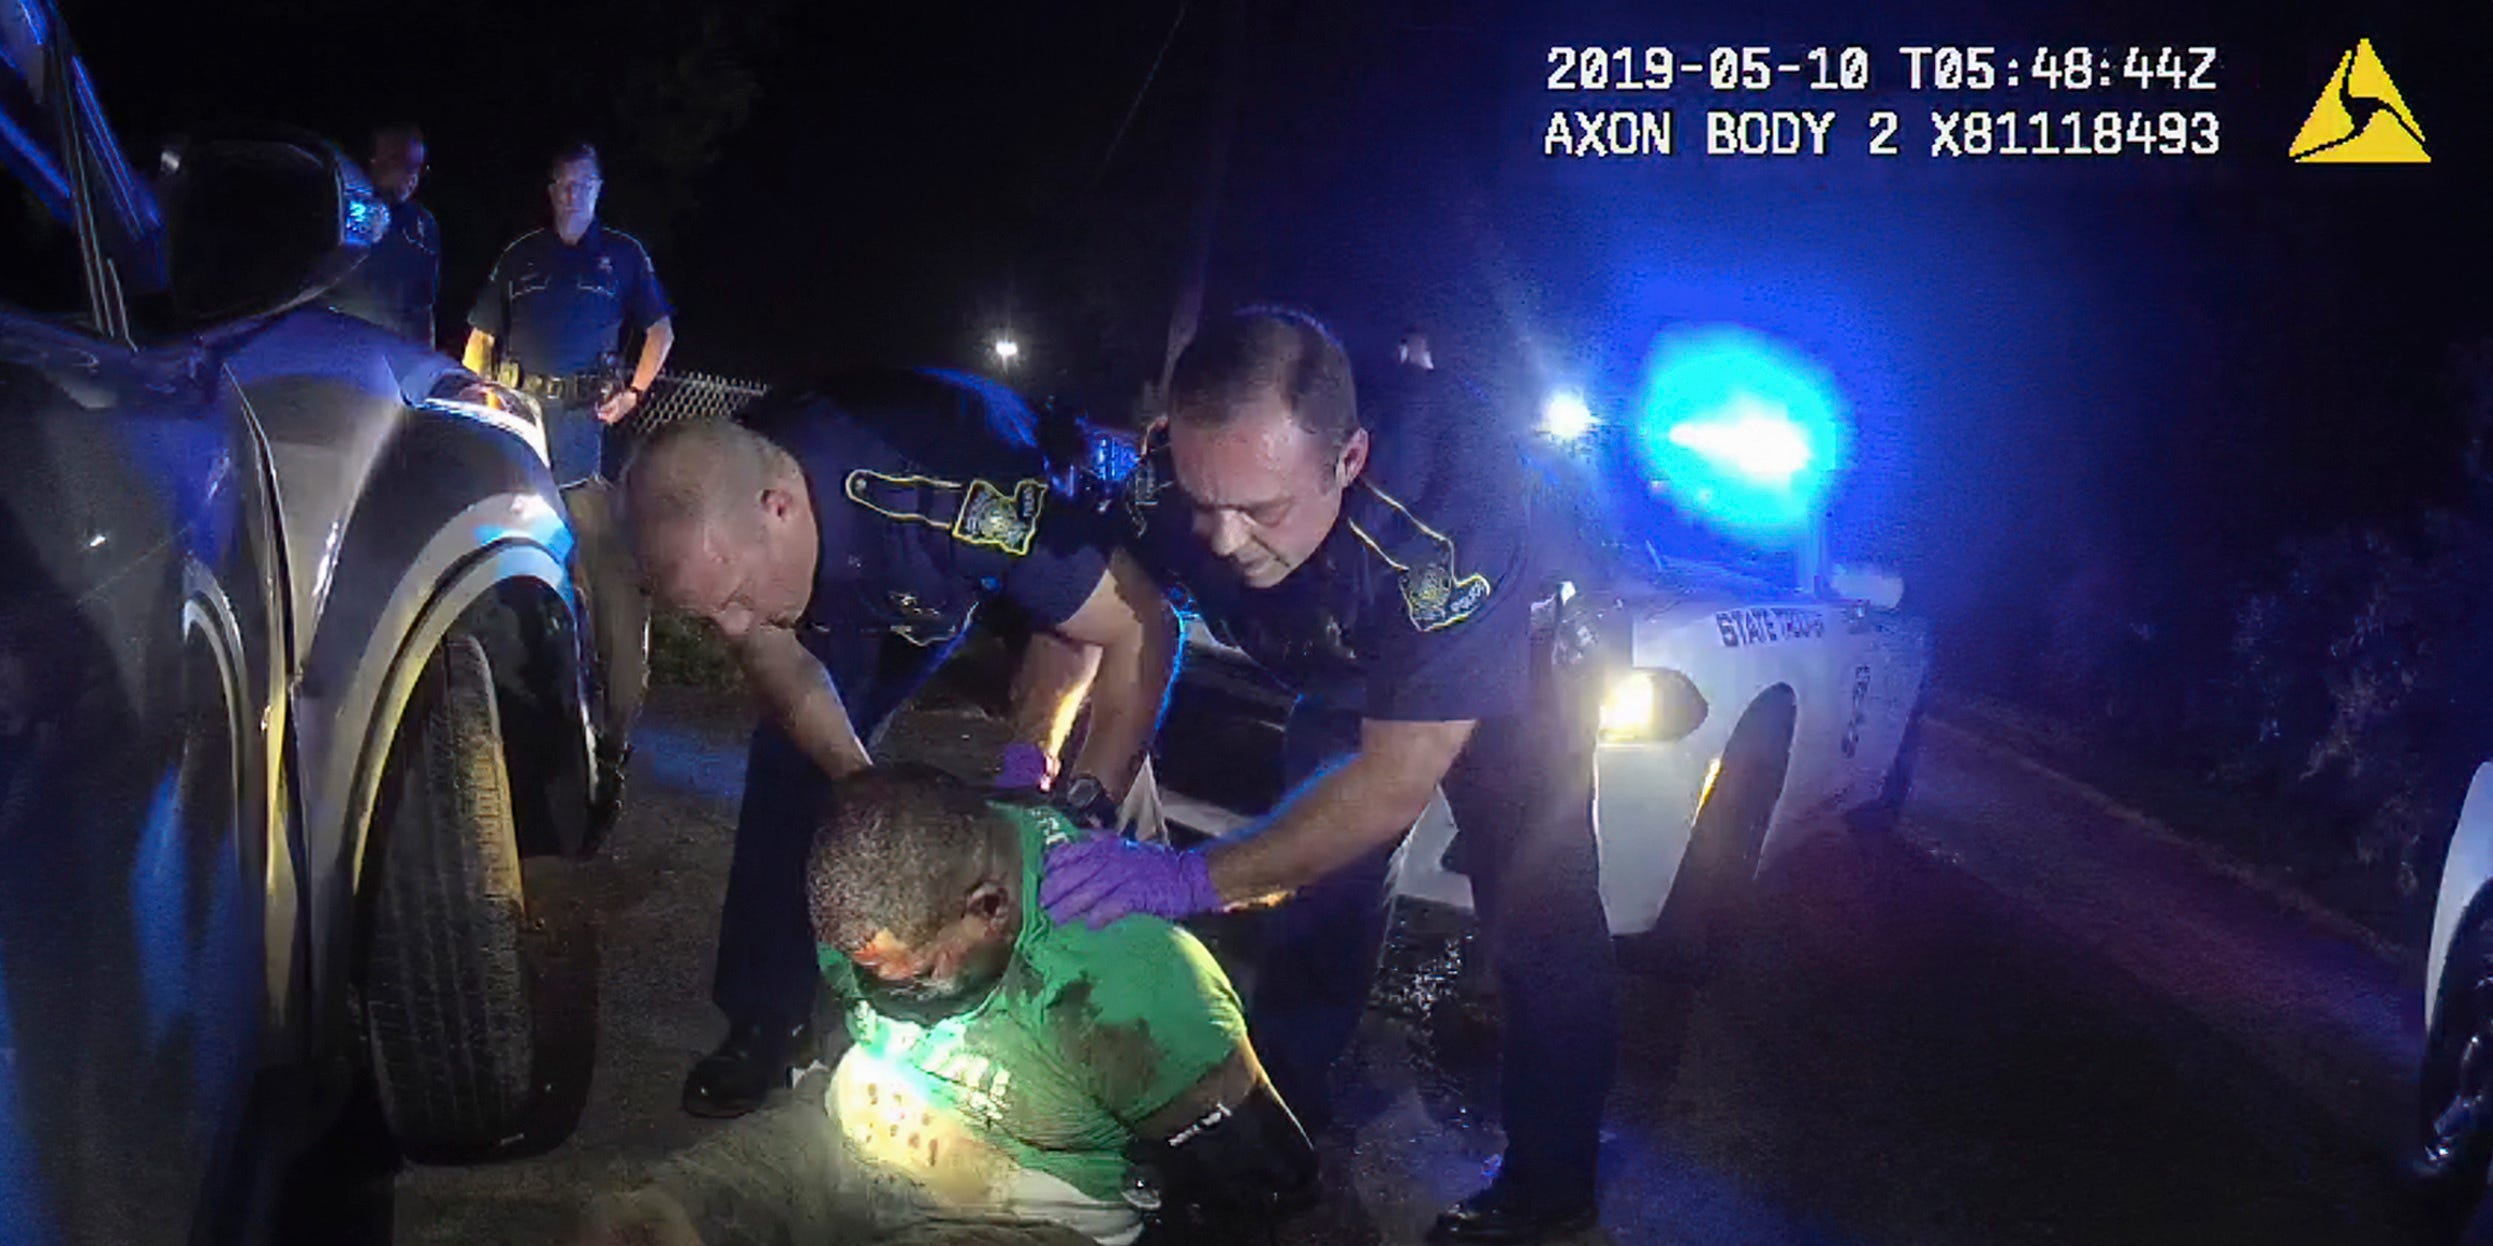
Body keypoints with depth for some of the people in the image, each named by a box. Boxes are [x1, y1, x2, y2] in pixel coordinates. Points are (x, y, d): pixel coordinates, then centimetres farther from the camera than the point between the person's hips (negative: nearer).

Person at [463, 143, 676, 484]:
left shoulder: (624, 254, 9)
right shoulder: (521, 254, 14)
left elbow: (661, 331, 10)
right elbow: (483, 334, 14)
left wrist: (634, 393, 0)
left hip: (585, 414, -2)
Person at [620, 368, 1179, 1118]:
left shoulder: (948, 493, -46)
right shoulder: (717, 518, -29)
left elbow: (1144, 629, -39)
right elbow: (781, 664, -14)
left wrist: (1083, 808, -42)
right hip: (875, 587, 4)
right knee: (792, 754, -4)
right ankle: (768, 1018, 12)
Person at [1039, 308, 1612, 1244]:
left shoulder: (1451, 488, -45)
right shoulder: (1179, 472, -31)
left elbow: (1398, 778, -41)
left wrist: (1195, 878, -45)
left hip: (1519, 663, -4)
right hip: (1349, 669, 5)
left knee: (1537, 917, -7)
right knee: (1316, 862, 10)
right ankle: (1281, 1104, 31)